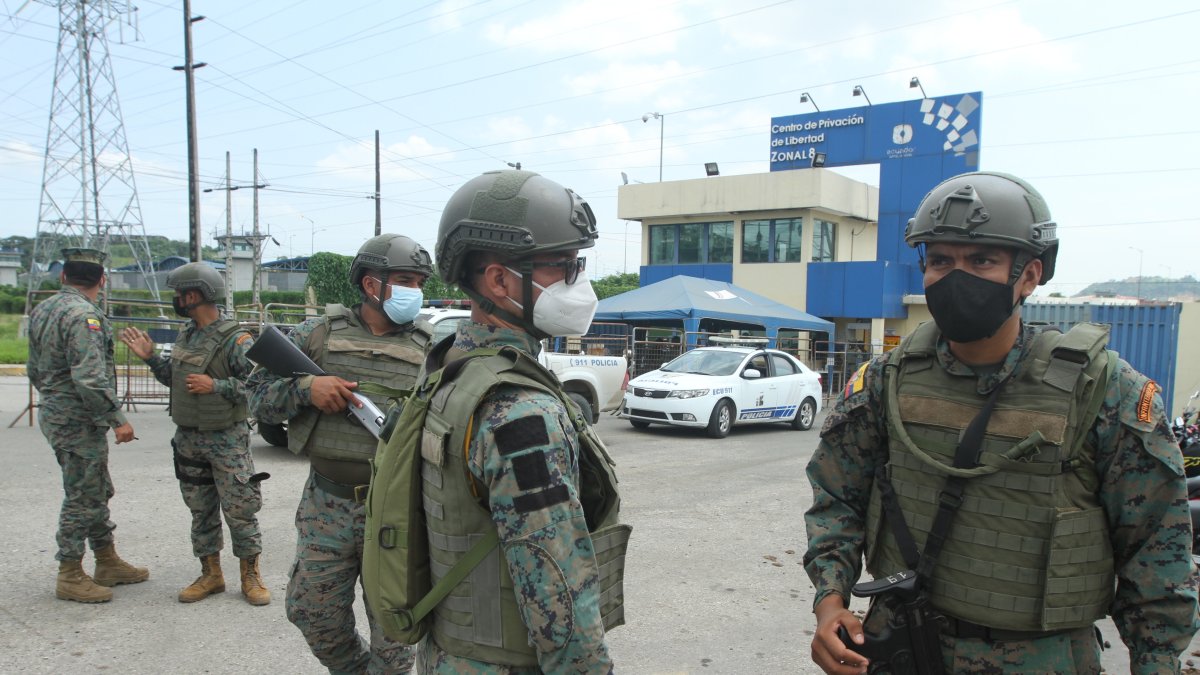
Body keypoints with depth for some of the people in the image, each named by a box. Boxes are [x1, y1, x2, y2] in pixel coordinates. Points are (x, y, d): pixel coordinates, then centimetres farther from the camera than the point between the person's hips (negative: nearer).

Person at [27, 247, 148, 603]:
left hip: (55, 413, 10)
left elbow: (34, 370, 20)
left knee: (97, 493, 17)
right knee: (82, 498, 0)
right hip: (78, 423, -10)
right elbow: (90, 378, -27)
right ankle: (70, 577, 10)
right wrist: (117, 419, -22)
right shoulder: (83, 315, -20)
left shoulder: (42, 310, 11)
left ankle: (108, 563, 27)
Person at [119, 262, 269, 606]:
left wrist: (215, 386, -22)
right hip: (188, 437, 8)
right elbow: (176, 378, 20)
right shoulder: (186, 335, 11)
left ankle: (250, 575, 12)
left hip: (227, 439, -8)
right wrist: (150, 357, 10)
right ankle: (210, 574, 26)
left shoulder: (235, 339, -14)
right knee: (201, 510, 14)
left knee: (239, 510, -1)